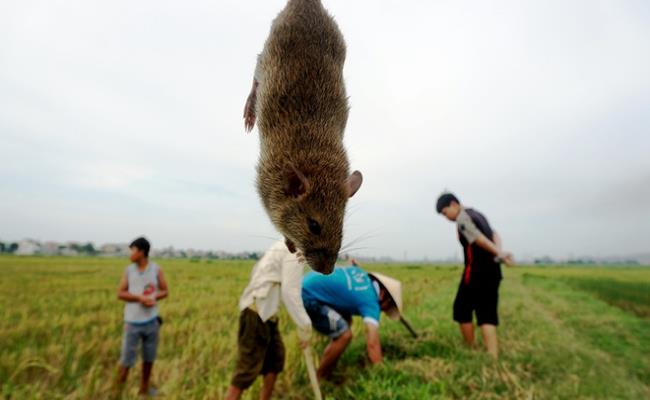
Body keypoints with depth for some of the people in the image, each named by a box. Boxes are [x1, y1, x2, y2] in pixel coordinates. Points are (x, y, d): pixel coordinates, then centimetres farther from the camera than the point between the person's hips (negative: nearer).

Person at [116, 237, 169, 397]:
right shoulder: (128, 270, -1)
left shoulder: (157, 269, -3)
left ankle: (144, 387, 33)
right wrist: (139, 298, -17)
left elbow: (165, 291, 2)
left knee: (149, 357, 14)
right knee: (127, 359, 3)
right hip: (133, 321, -1)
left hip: (151, 320, 1)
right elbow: (120, 294, -2)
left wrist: (154, 298, -18)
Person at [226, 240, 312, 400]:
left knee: (276, 357, 16)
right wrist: (304, 326, -17)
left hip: (264, 312, 10)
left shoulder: (285, 245, 12)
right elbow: (290, 291, -22)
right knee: (248, 369, -2)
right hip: (256, 313, -9)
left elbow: (257, 270, 19)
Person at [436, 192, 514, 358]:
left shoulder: (462, 218, -8)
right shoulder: (477, 214, 18)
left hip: (476, 271, -8)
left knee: (462, 310, 8)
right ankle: (493, 357, 1)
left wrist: (499, 253, -16)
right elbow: (494, 235, 6)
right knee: (487, 314, 7)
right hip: (492, 271, 8)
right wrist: (499, 252, -9)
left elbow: (480, 240, -19)